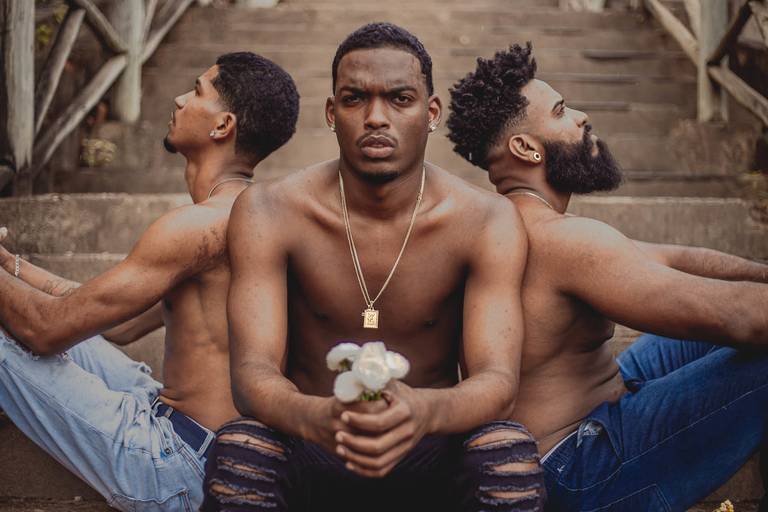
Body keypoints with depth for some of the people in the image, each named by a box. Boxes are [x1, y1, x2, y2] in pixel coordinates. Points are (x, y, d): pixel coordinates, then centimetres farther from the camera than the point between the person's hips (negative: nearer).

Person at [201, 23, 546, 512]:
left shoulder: (487, 221, -9)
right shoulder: (270, 213, -9)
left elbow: (497, 379, -18)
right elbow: (252, 370, -18)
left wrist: (424, 411, -43)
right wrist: (315, 416, -43)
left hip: (432, 455, 0)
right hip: (308, 453, 0)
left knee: (511, 450, -30)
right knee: (239, 447, -32)